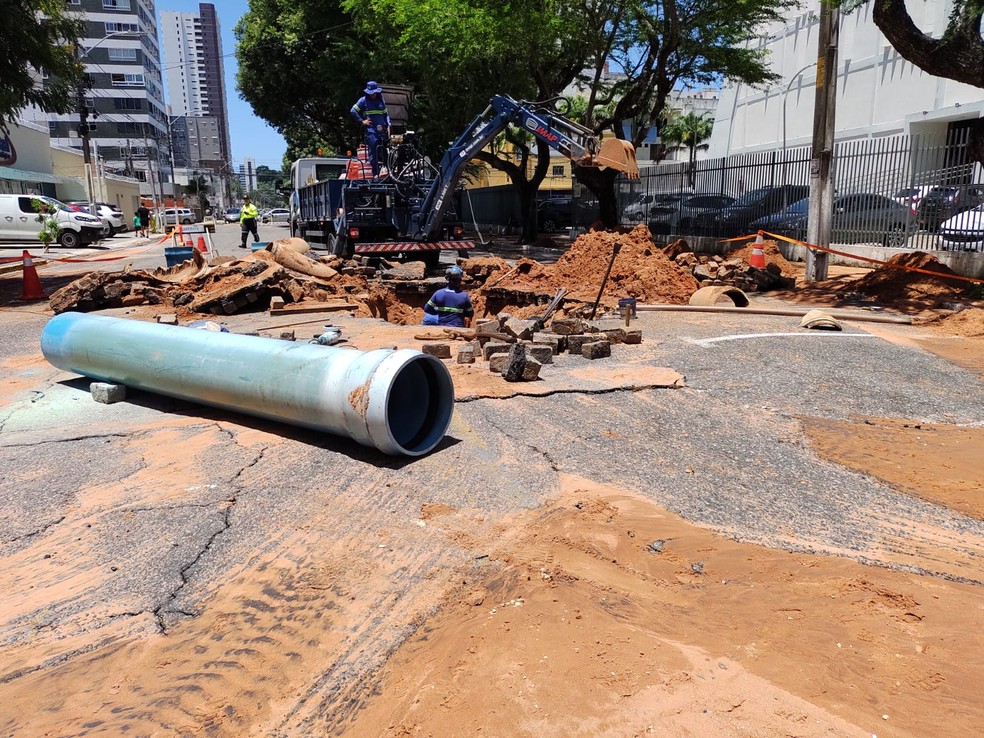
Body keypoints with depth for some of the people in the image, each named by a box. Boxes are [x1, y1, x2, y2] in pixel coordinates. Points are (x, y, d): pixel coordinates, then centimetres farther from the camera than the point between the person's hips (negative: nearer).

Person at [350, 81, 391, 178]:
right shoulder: (364, 100, 3)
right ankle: (375, 174, -5)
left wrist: (388, 125, 10)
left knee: (384, 151, 3)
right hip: (371, 130, -4)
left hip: (382, 129, 4)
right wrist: (362, 121, -3)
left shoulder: (381, 100, 15)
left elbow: (385, 114, 22)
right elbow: (353, 111, 2)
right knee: (373, 153, -8)